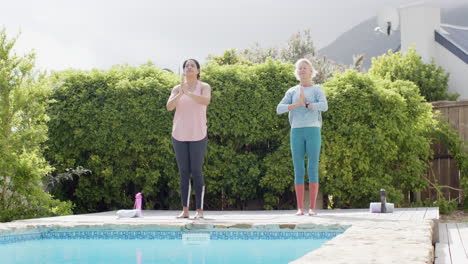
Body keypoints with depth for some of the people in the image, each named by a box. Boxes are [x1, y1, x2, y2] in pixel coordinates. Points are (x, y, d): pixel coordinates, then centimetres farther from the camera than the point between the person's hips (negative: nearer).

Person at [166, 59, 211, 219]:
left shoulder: (204, 87, 1)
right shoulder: (177, 89, 9)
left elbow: (206, 100, -20)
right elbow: (169, 106, -7)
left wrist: (188, 93, -31)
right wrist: (181, 93, -22)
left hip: (198, 135, -3)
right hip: (179, 135, 3)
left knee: (196, 172, -4)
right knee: (183, 173, 3)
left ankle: (200, 210, 1)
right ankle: (185, 210, 7)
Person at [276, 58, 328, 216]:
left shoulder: (317, 89, 6)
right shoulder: (292, 92, 14)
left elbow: (324, 106, -14)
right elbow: (279, 109, -1)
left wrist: (305, 104, -13)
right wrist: (297, 104, -13)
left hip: (313, 131, -2)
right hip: (296, 132, 2)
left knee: (313, 169, -6)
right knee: (298, 171, -1)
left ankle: (312, 208, -3)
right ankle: (300, 208, 2)